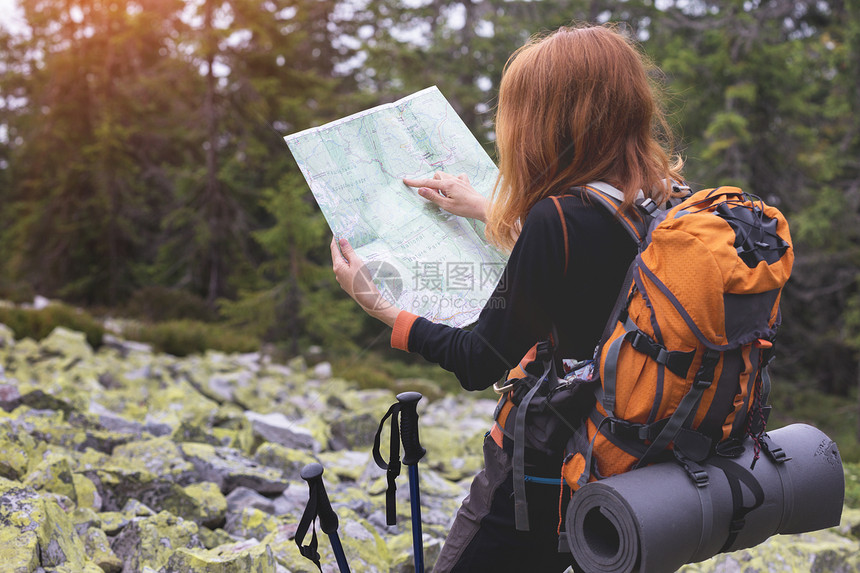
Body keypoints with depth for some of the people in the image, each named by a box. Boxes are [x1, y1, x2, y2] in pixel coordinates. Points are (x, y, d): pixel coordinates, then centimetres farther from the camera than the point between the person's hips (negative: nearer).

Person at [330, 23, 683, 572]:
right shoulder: (667, 205, -2)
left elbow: (479, 364, -15)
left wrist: (381, 307, -3)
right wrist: (489, 210, 27)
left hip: (541, 473, -7)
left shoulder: (557, 219, -24)